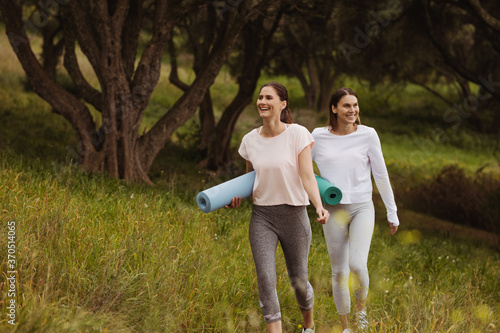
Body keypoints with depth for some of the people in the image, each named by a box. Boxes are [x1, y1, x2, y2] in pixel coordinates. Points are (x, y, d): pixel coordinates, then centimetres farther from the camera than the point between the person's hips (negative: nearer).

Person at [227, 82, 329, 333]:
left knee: (298, 281, 9)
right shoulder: (250, 140, 3)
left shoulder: (298, 134, -9)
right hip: (262, 217, 3)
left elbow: (307, 176, -14)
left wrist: (319, 207, -31)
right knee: (265, 279, -13)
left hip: (294, 215, -2)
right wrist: (237, 197, -3)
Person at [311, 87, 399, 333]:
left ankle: (361, 305, 11)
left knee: (357, 264, -19)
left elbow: (381, 175, 2)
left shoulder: (368, 135, -3)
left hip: (362, 208, -1)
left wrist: (392, 213, 6)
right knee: (339, 272, 6)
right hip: (334, 211, 1)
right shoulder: (318, 136, -1)